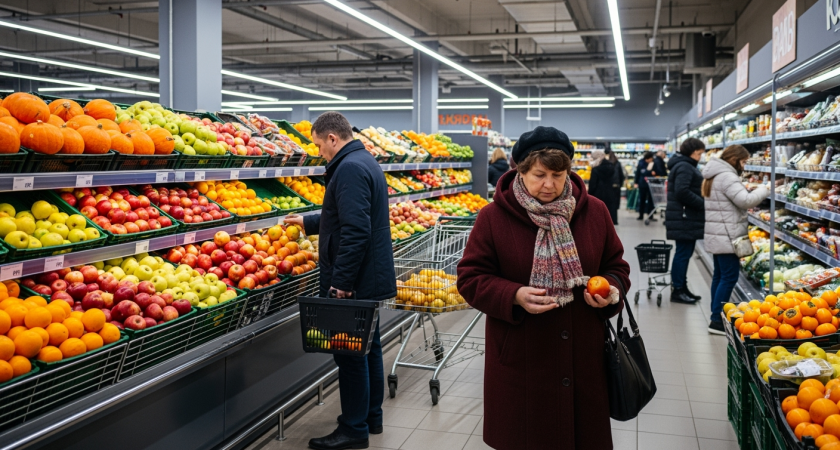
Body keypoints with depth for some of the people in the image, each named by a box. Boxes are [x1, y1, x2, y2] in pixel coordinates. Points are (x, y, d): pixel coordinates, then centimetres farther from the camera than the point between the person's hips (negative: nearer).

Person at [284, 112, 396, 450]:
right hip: (372, 277, 11)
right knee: (368, 348, 18)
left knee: (350, 355, -1)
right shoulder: (366, 162, 14)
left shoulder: (349, 169, -19)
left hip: (354, 281, -11)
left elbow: (355, 231, -27)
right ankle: (371, 418, 30)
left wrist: (342, 280, -25)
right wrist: (307, 223, 35)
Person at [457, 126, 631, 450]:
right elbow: (471, 279, -4)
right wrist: (514, 296, -21)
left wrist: (611, 290, -10)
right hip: (520, 358, -2)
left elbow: (616, 266, 12)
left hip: (582, 356, 3)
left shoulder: (594, 212, 2)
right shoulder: (493, 217, -7)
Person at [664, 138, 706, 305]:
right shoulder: (684, 167, -15)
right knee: (683, 253, -5)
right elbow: (682, 192, -25)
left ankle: (681, 288, 22)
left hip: (686, 218, 11)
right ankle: (677, 291, 1)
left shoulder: (685, 166, 19)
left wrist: (701, 203, 8)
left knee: (685, 253, 14)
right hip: (684, 218, -11)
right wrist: (703, 204, -18)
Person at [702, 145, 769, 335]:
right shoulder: (727, 177, -17)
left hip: (717, 235, 11)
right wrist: (764, 190, -8)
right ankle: (717, 320, -7)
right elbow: (746, 201, -23)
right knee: (729, 277, -8)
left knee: (720, 275, 14)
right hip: (727, 236, -11)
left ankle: (716, 316, 20)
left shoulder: (716, 175, 17)